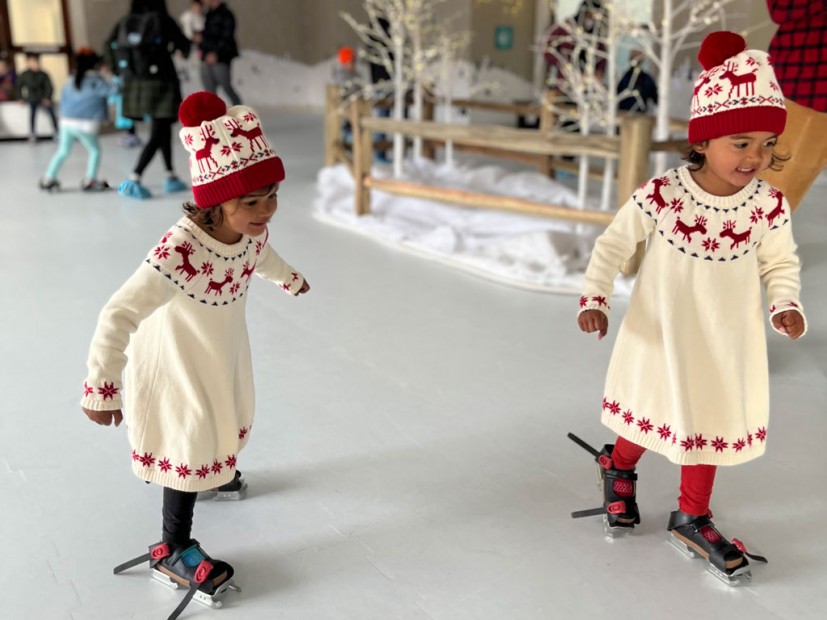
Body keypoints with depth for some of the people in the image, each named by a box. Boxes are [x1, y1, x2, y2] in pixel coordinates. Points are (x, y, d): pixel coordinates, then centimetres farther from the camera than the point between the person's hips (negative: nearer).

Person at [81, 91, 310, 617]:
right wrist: (102, 388, -35)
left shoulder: (251, 229, -19)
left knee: (223, 421, 31)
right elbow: (118, 317, -40)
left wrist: (289, 277, 28)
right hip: (176, 365, -7)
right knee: (191, 443, 6)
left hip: (224, 354, 8)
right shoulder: (178, 254, -44)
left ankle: (215, 470, 65)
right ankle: (173, 549, 29)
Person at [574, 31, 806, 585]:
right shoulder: (660, 196, -22)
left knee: (713, 422, 16)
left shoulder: (769, 206, -15)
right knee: (651, 413, 16)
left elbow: (780, 264, 1)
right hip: (661, 335, -2)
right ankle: (619, 465, 51)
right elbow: (614, 245, -10)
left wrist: (786, 305, -17)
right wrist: (596, 298, -18)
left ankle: (691, 518, 38)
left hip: (727, 344, 3)